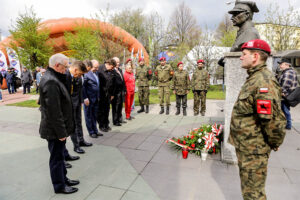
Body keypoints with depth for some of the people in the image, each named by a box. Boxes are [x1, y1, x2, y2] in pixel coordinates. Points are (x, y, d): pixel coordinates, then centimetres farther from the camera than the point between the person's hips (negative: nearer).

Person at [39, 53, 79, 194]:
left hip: (57, 128, 10)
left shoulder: (53, 78, 10)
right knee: (57, 157, 6)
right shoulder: (50, 82, -23)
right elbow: (54, 111, -26)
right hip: (55, 129, -10)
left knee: (59, 154, 21)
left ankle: (63, 178, 38)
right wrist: (61, 131, -21)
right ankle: (59, 186, 23)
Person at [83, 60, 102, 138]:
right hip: (89, 99, -7)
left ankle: (95, 130, 28)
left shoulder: (96, 73, 10)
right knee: (89, 116, 7)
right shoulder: (86, 74, -14)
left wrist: (98, 96, 13)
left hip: (96, 99, 7)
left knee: (95, 115, 16)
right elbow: (83, 87, -14)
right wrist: (85, 98, -16)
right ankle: (91, 132, 18)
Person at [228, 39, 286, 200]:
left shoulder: (264, 82, -24)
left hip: (254, 149, -10)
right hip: (244, 145, 10)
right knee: (248, 187, 26)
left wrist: (275, 143, -11)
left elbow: (273, 119, -27)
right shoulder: (253, 78, 10)